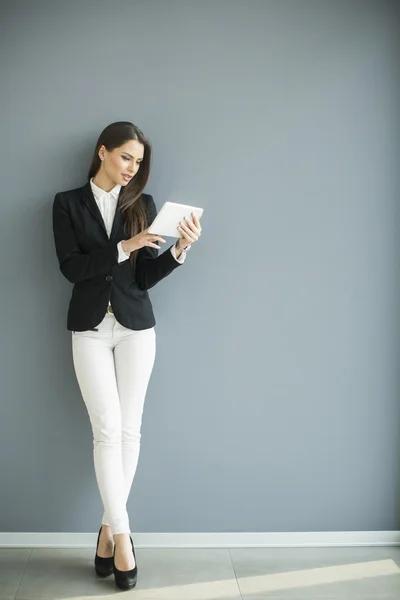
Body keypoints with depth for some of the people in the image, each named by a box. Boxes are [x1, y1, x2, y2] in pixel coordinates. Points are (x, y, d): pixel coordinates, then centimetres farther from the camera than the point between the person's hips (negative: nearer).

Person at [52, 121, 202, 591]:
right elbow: (70, 267, -9)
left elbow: (147, 277, 2)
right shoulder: (68, 203, 2)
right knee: (108, 430, -7)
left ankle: (109, 527, 15)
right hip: (90, 328, -2)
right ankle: (122, 535, 1)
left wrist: (179, 250, -15)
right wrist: (124, 247, -19)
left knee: (129, 430, 2)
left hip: (136, 327, 2)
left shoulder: (143, 205, 6)